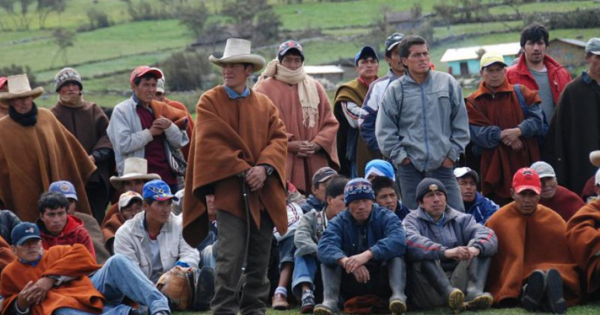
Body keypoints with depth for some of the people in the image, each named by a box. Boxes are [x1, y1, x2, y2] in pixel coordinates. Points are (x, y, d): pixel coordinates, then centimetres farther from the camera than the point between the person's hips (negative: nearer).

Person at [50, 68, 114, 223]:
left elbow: (108, 135, 6)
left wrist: (95, 156, -9)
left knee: (97, 221, 1)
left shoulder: (93, 110, 14)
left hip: (96, 177, 2)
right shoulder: (53, 115, 7)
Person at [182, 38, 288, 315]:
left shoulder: (265, 104, 15)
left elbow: (279, 139, 6)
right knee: (231, 256, -12)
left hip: (264, 192, 4)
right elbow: (211, 143, -7)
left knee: (260, 258, 6)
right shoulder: (209, 102, 3)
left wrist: (264, 167, -13)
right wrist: (243, 170, -13)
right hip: (229, 189, -4)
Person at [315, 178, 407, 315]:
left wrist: (368, 254, -44)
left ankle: (398, 295, -43)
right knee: (329, 257, -16)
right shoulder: (339, 222, -1)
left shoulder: (386, 217, -5)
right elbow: (325, 247, -23)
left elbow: (398, 240, -29)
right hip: (351, 287, 2)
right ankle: (329, 300, -37)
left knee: (395, 252, -23)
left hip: (381, 283, -2)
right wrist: (345, 261, -45)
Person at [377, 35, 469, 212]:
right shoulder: (395, 90, 3)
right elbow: (385, 131, 4)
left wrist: (453, 152, 4)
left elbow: (460, 123, 10)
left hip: (443, 164, 1)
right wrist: (399, 155, -3)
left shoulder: (447, 83, 6)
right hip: (410, 166, -1)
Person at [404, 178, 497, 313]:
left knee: (481, 247, -7)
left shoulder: (461, 219, 17)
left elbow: (489, 235, -2)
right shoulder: (413, 220, 9)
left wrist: (475, 248, -26)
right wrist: (446, 252, -32)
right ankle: (449, 293, -43)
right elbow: (411, 241, -17)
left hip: (460, 282, 3)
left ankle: (474, 292, -32)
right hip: (430, 288, -3)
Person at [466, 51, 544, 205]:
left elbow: (537, 119, -1)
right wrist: (501, 136, -19)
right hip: (494, 167, -1)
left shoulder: (521, 93, 10)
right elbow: (476, 131, -7)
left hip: (525, 163, 1)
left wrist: (518, 131, -18)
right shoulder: (474, 102, 6)